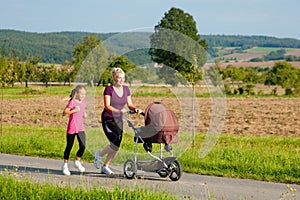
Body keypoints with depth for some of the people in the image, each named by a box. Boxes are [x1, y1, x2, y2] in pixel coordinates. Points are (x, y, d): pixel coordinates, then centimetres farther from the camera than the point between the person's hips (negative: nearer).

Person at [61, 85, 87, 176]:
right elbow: (64, 113, -16)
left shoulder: (84, 102, 8)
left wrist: (84, 114, 6)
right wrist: (74, 110, -26)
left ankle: (77, 161, 17)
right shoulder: (72, 102, -12)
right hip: (72, 128, -5)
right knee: (69, 147, 5)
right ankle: (65, 165, 19)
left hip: (80, 128, 5)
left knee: (83, 146, -6)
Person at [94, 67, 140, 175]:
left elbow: (129, 104, 9)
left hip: (118, 120, 6)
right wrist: (118, 111, -33)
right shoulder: (109, 89, -10)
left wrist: (135, 109, -13)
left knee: (116, 146, 4)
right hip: (108, 119, -6)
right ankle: (99, 154, 9)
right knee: (116, 144, -17)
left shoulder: (126, 89, 7)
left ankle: (105, 166, 20)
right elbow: (107, 106, -18)